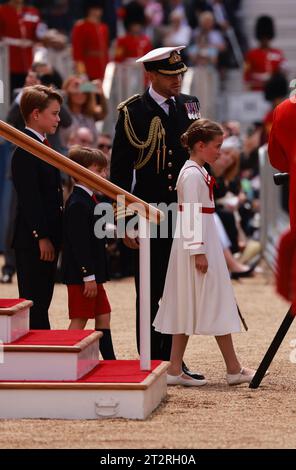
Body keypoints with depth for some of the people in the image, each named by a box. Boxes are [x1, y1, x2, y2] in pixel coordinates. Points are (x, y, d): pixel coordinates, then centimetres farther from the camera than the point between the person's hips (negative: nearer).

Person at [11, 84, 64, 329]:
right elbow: (29, 198, -19)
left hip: (48, 238, 9)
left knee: (42, 302, 11)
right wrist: (41, 237, -20)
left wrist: (54, 238, 17)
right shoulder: (26, 151, -14)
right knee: (34, 302, -5)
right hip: (33, 242, -9)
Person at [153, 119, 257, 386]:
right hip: (197, 245, -10)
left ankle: (175, 370, 7)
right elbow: (190, 214, -20)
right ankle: (234, 369, 3)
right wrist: (198, 251, -22)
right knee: (215, 302, -3)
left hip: (205, 241, 10)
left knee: (189, 307, 7)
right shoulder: (192, 174, -16)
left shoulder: (199, 172, 15)